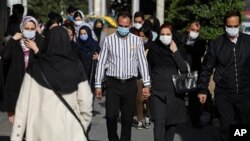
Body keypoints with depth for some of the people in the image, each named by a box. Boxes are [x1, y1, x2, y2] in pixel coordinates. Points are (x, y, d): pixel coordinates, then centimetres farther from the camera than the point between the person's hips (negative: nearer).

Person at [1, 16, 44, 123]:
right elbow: (5, 56, -9)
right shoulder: (15, 41, 5)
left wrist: (35, 49, -13)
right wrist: (12, 40, -9)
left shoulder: (40, 41, 2)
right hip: (16, 81, 1)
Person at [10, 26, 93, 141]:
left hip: (41, 132, 0)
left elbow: (23, 105, -3)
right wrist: (82, 125, 11)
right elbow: (85, 101, -5)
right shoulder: (76, 67, -2)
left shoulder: (35, 68, -2)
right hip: (71, 132, 0)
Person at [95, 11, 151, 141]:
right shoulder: (109, 40, 2)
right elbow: (101, 63, 4)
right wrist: (98, 85, 1)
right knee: (111, 115, -10)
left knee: (128, 118, 5)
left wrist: (146, 84, 1)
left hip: (130, 84, 1)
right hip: (113, 83, -1)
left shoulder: (137, 40, 4)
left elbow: (143, 63, 6)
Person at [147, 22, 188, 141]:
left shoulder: (178, 49, 4)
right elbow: (148, 70, 13)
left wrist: (175, 52, -12)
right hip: (157, 91, -1)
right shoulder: (153, 49, 4)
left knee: (172, 122, 9)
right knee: (159, 122, -13)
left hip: (174, 91, 1)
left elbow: (184, 69, -6)